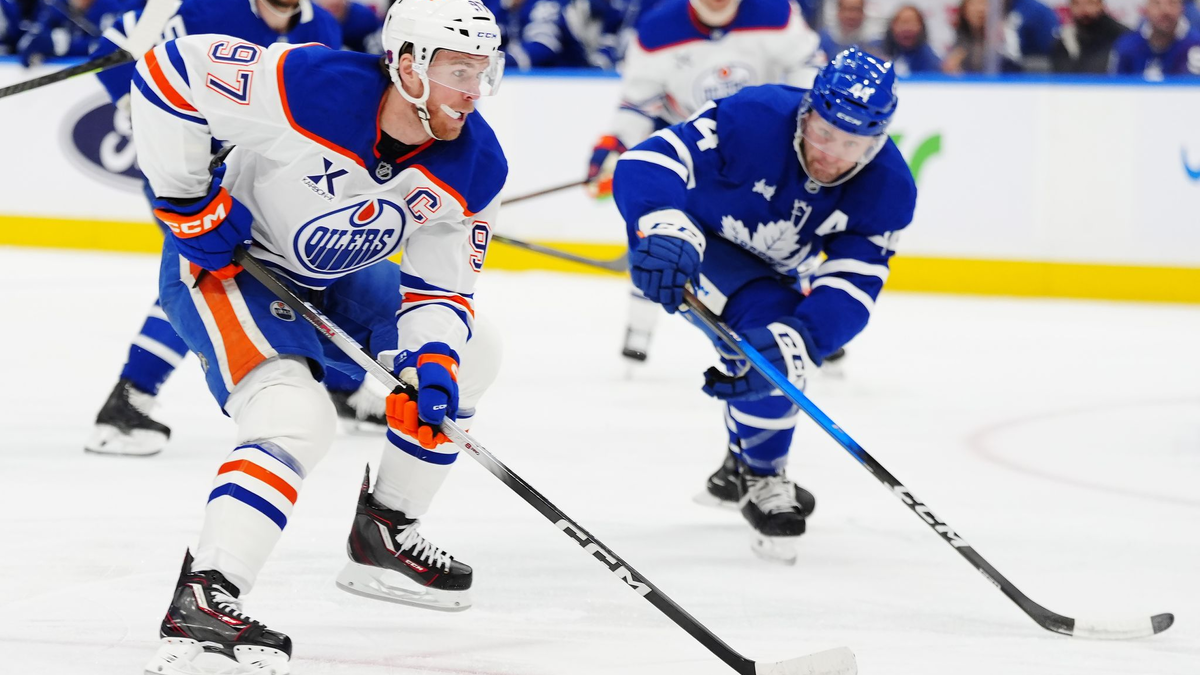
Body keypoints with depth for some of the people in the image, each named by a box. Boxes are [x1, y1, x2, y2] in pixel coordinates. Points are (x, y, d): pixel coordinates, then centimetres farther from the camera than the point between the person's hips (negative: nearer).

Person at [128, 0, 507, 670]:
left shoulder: (476, 168, -14)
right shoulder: (310, 85, -33)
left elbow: (442, 283, -5)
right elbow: (170, 70, -26)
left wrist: (431, 362, -26)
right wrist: (188, 200, -22)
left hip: (334, 276, 8)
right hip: (220, 260, -8)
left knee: (469, 357, 12)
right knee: (295, 419, -27)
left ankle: (385, 535, 21)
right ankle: (201, 602, -32)